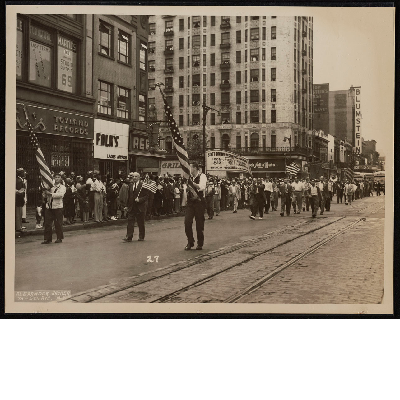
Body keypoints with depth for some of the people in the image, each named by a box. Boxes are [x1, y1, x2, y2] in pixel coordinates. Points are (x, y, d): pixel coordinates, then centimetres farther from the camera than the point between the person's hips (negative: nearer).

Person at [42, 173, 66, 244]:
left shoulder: (62, 187, 1)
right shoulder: (51, 186, 13)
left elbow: (60, 195, -17)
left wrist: (50, 193, -21)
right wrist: (45, 191, -6)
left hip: (58, 207, -4)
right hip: (49, 206, 4)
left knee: (58, 223, 2)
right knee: (47, 223, 1)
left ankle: (59, 238, 14)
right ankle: (48, 239, 8)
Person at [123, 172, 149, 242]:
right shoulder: (130, 185, 10)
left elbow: (147, 196, -7)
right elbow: (129, 196, 16)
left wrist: (139, 199, -19)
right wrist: (127, 206, 13)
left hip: (140, 207, -4)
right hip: (131, 207, 4)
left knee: (141, 223, 6)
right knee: (130, 222, -2)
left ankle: (141, 237, 18)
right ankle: (129, 237, -2)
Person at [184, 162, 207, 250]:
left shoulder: (202, 176, -7)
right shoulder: (189, 177, 11)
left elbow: (202, 187, -24)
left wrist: (192, 182, -30)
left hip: (199, 201, -5)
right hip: (190, 202, 5)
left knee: (199, 223, 3)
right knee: (187, 221, -6)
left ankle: (200, 244, 15)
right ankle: (190, 242, 7)